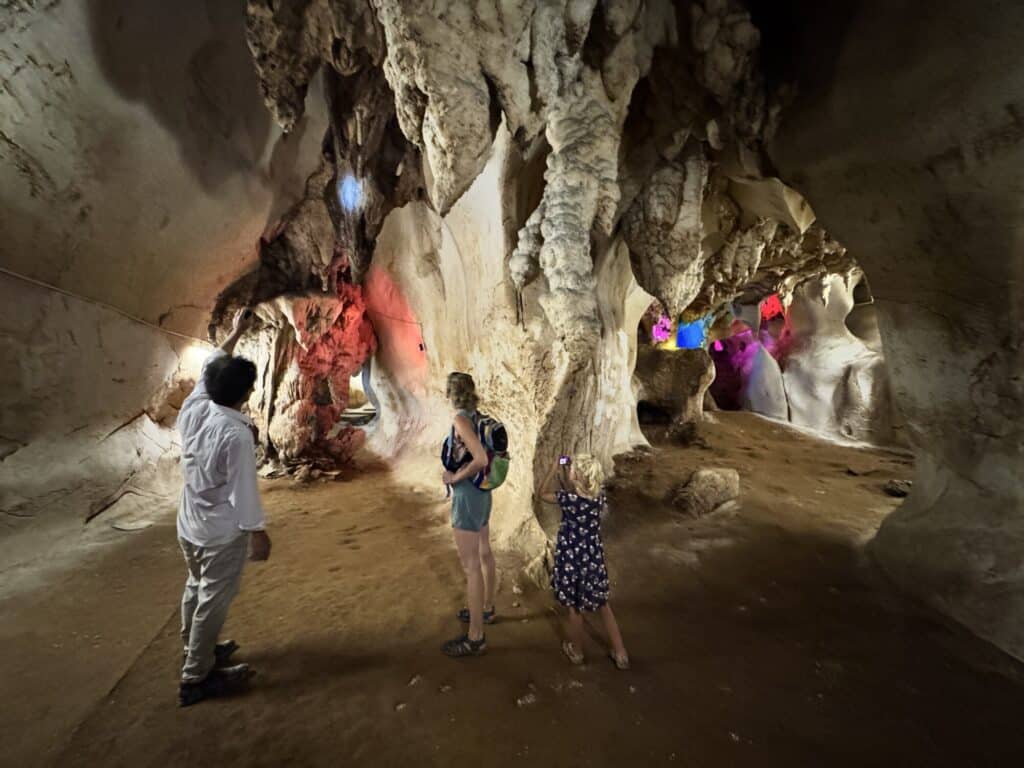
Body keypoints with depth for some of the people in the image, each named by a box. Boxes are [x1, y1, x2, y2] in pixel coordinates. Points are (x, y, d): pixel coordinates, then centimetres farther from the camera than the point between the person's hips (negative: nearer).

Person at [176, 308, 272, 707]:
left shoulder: (192, 409, -7)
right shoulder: (236, 434, -29)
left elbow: (208, 368, 11)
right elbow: (243, 489, -24)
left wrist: (235, 333, 20)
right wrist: (258, 532, -12)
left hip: (189, 523, 8)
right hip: (222, 531, -8)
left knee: (197, 588, 25)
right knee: (213, 601, 7)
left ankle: (196, 649, 45)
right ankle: (196, 678, 21)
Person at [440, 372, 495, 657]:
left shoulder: (461, 419, -20)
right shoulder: (477, 416, 4)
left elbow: (481, 459, -30)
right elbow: (484, 455, 12)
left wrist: (455, 478, -16)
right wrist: (459, 472, 9)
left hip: (467, 495, -9)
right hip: (482, 492, 9)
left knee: (470, 565, -1)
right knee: (484, 554, 22)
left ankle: (475, 637, 10)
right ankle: (486, 609, 41)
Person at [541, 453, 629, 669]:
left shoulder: (569, 498, -23)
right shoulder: (599, 498, -8)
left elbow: (543, 493, -5)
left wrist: (554, 469, -2)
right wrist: (563, 474, 8)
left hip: (572, 559, -4)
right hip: (594, 559, 4)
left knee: (575, 607, 14)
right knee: (604, 606, 19)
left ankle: (576, 652, 33)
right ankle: (620, 654, 27)